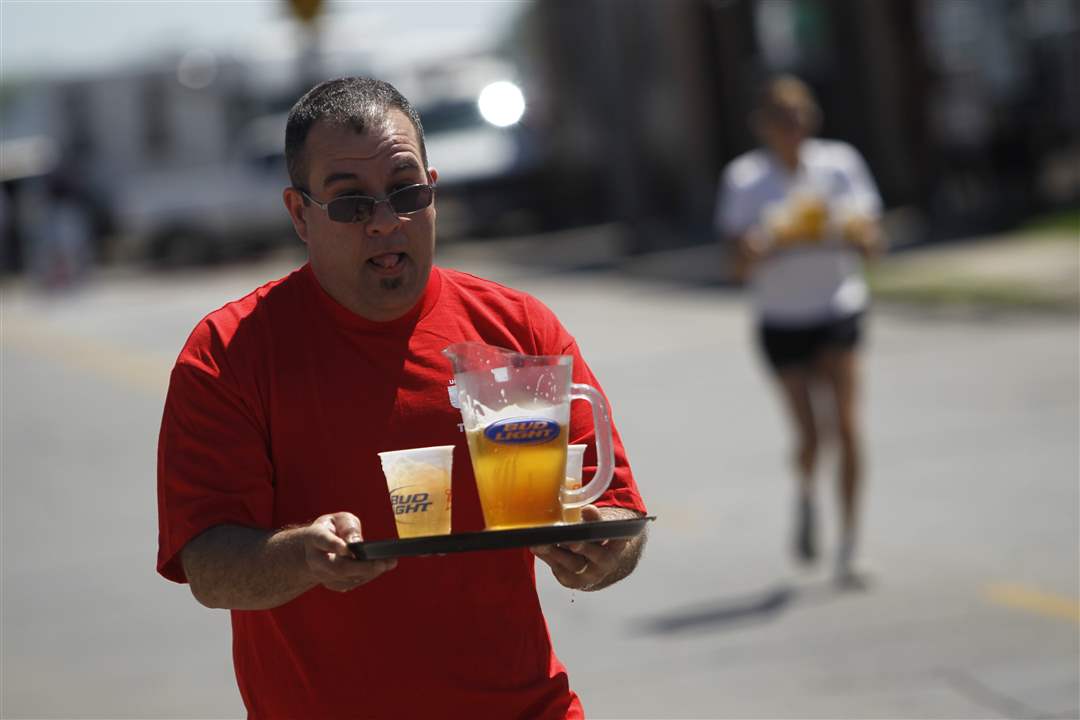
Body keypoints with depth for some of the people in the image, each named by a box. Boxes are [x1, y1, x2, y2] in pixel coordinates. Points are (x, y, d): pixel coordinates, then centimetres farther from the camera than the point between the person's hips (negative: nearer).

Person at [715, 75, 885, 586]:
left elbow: (873, 244, -1)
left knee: (845, 424, -13)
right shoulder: (744, 179, -3)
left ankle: (848, 545, -8)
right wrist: (776, 242, -26)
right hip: (781, 318, 0)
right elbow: (742, 265, -7)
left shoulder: (840, 163, -1)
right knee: (810, 434, -2)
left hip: (839, 309, 0)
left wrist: (848, 233, -23)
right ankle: (806, 496, 34)